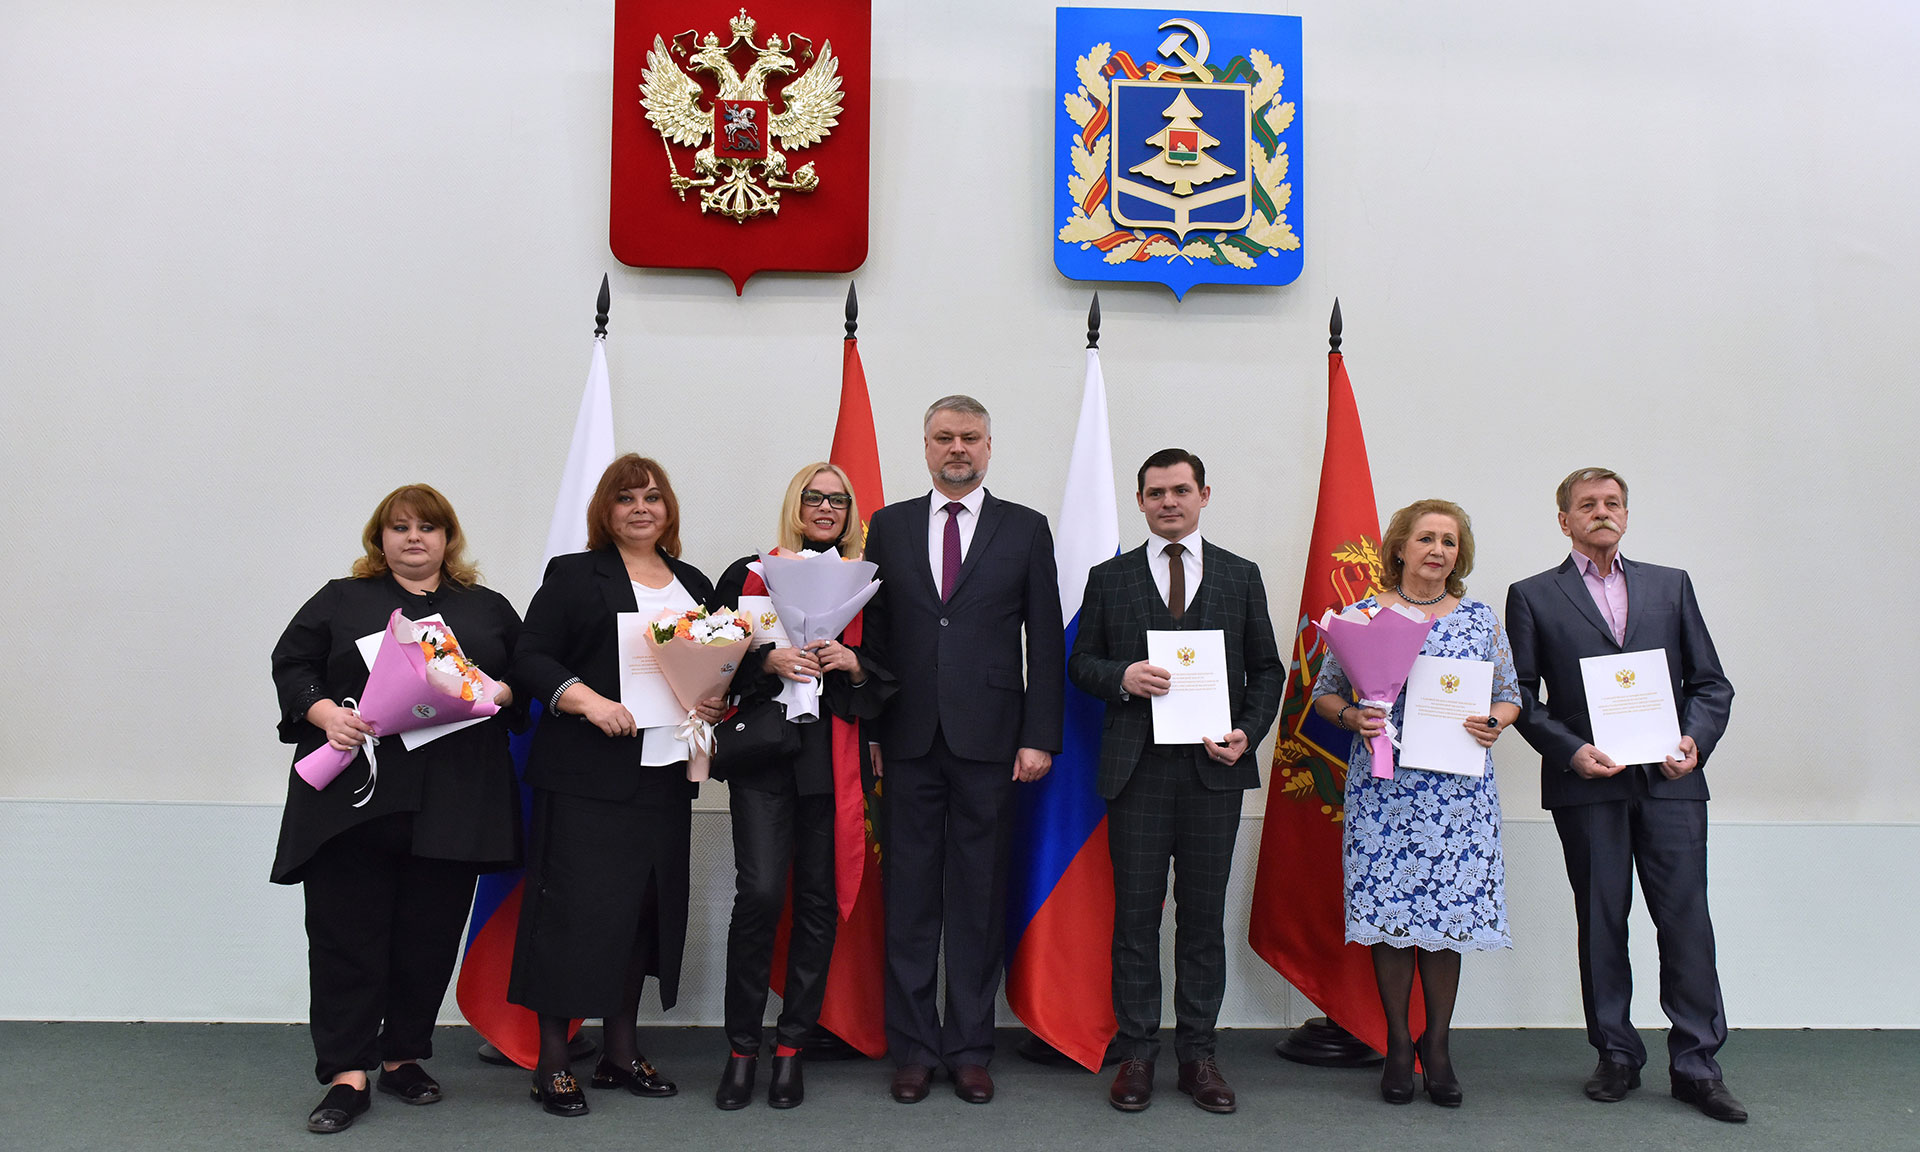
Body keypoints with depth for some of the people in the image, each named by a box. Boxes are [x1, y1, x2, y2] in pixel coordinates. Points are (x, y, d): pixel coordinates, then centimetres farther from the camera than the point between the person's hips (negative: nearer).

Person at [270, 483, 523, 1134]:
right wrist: (326, 712, -11)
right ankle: (347, 1074, 6)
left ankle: (404, 1056, 21)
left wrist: (501, 692, -7)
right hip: (356, 794, -1)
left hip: (453, 804, 1)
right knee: (346, 931, -1)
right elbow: (292, 664, 6)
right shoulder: (340, 600, 12)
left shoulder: (489, 609, 16)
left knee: (430, 934, 6)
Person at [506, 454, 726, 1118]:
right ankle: (552, 1062, 8)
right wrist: (586, 700, -20)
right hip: (587, 774, -5)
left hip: (664, 775, 6)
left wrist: (717, 702, 1)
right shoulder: (573, 575, 2)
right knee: (576, 906, -4)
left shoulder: (694, 584, 17)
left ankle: (622, 1051, 22)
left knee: (648, 907, 10)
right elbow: (530, 658, -5)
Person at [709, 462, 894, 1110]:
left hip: (835, 757, 2)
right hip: (763, 752, -1)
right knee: (760, 892, -10)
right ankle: (742, 1047, 6)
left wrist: (854, 664, -9)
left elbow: (891, 679, 11)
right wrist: (769, 662, -12)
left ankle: (790, 1047, 17)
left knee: (818, 898, 4)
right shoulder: (750, 575, 9)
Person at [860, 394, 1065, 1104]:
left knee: (979, 899, 6)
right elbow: (874, 636, 9)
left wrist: (1040, 738, -3)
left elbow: (1046, 642, 3)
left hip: (989, 741, -1)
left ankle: (970, 1048, 19)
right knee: (910, 897, 6)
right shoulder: (889, 527, 9)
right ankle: (912, 1048, 19)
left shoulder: (1026, 529, 5)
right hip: (908, 741, 1)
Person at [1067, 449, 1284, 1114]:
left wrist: (1248, 733, -5)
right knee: (1135, 915, 4)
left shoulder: (1241, 577, 11)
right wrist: (1121, 676, -12)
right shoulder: (1109, 578, 9)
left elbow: (1267, 668, 11)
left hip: (1214, 766, 1)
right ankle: (1136, 1054, 15)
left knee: (1205, 916, 7)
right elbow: (1081, 664, 9)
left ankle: (1198, 1055, 18)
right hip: (1137, 767, 0)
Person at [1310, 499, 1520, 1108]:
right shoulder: (1363, 614, 3)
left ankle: (1437, 1043, 19)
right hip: (1383, 785, -1)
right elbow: (1325, 692, 7)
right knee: (1388, 904, 1)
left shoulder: (1481, 619, 8)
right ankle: (1398, 1044, 16)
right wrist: (1353, 717, -12)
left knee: (1450, 907, 2)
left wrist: (1493, 724, -7)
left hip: (1458, 788, 1)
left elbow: (1509, 697, 13)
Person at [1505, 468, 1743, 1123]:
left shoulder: (1671, 586, 14)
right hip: (1588, 783, -1)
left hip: (1670, 781, 1)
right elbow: (1522, 695, 3)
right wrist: (1571, 750, -11)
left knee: (1687, 920, -1)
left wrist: (1695, 740, -6)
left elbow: (1710, 681, 12)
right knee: (1601, 922, 6)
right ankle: (1616, 1056, 19)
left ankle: (1696, 1066, 10)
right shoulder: (1533, 597, 7)